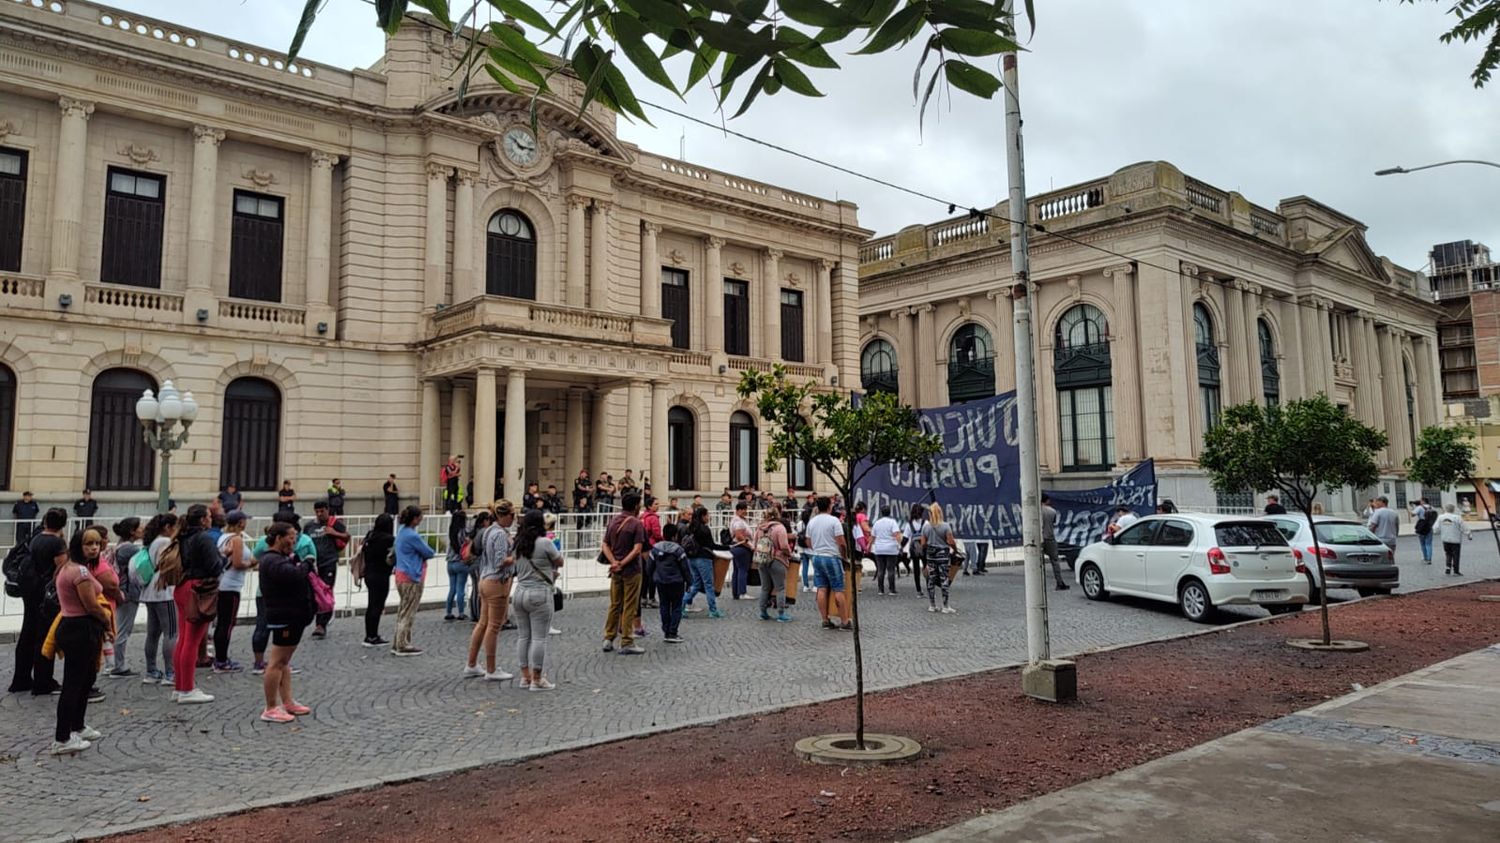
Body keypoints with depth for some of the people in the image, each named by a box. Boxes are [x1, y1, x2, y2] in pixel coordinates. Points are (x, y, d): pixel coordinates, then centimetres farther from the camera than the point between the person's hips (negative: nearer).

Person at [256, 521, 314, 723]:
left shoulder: (281, 558, 18)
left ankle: (287, 702, 23)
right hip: (284, 617, -11)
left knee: (284, 661, 15)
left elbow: (298, 571, 16)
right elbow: (294, 575, -32)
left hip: (293, 616, 11)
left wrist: (302, 565, -4)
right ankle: (271, 709, 1)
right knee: (277, 662, -5)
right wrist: (306, 565, -14)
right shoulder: (272, 561, -18)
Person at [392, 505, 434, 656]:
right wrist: (427, 553, 8)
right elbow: (429, 553, -11)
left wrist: (422, 553, 1)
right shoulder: (412, 536, -19)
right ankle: (403, 646, 3)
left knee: (403, 611, 16)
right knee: (408, 613, -2)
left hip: (401, 575, 10)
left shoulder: (402, 532, 11)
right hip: (412, 577, -10)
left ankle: (398, 644, 20)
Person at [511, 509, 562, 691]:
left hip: (520, 592, 7)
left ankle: (525, 677, 17)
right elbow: (560, 562, -2)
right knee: (539, 637, -2)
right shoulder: (545, 543, -12)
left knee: (522, 636, 11)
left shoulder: (518, 543, 8)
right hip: (539, 594, -7)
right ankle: (536, 680, 0)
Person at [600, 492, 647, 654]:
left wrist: (614, 562, -8)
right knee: (629, 607, 1)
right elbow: (637, 549, -21)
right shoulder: (636, 523, -12)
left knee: (614, 605, 16)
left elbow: (605, 545, 3)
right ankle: (627, 643, 5)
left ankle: (608, 639, 20)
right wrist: (622, 564, -17)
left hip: (616, 570, 6)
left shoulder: (613, 521, 7)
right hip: (631, 570, -6)